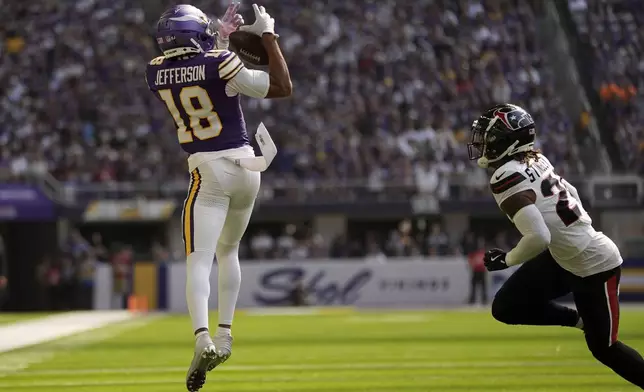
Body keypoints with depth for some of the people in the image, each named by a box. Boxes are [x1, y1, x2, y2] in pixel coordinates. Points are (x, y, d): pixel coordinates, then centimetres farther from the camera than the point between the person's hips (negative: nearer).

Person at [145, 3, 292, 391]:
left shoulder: (156, 73, 0)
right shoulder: (220, 65, -10)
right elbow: (283, 87, -6)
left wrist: (222, 36, 25)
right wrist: (269, 36, 0)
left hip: (209, 171, -1)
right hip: (246, 164, 1)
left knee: (199, 260, -9)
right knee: (228, 252, 22)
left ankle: (203, 338, -32)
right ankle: (225, 335, 22)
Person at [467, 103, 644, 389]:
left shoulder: (506, 178, -25)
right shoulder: (536, 160, 0)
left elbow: (539, 237, -32)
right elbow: (570, 193, 14)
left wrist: (506, 260, -15)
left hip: (595, 265, -9)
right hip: (565, 257, 9)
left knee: (603, 348, 6)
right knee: (506, 308, 8)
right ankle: (583, 320, 19)